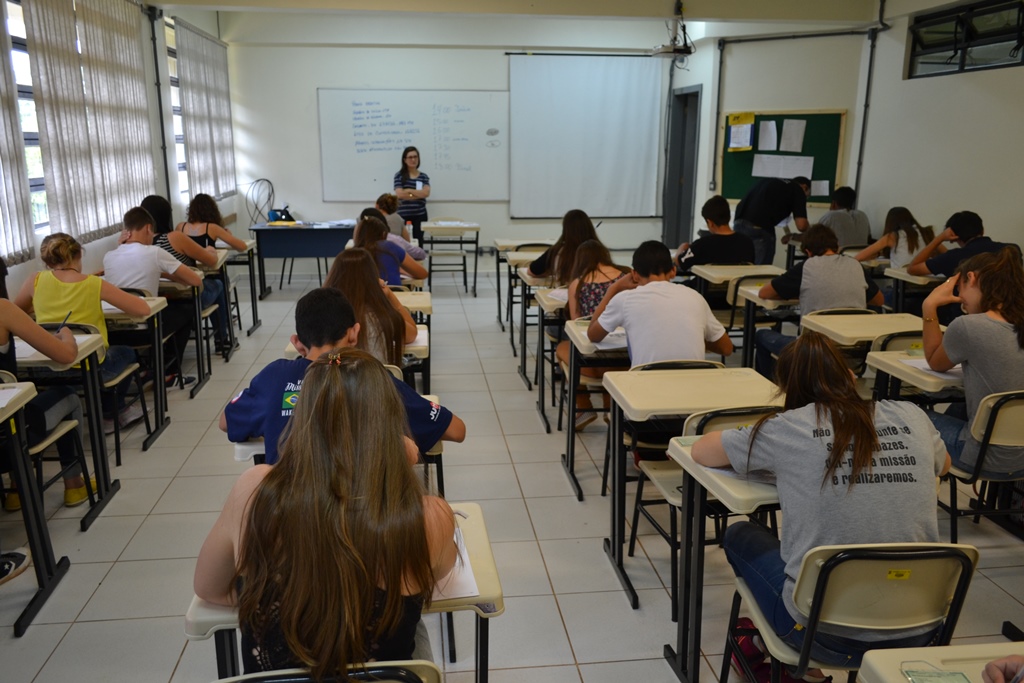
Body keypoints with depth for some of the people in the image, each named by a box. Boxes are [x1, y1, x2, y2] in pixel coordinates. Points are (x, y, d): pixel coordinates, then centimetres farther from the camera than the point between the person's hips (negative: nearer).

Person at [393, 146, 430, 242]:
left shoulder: (424, 176, 9)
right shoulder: (399, 176, 2)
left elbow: (426, 193, -7)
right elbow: (400, 194, -9)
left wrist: (409, 190, -10)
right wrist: (419, 194, -8)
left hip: (420, 215, 2)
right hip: (403, 215, -2)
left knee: (418, 241, 3)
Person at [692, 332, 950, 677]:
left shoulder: (788, 428, -7)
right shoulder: (913, 417, 2)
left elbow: (700, 450, 8)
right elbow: (943, 464, 25)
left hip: (830, 636, -4)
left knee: (739, 535, 23)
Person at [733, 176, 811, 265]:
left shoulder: (768, 181, 29)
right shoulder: (798, 190, 12)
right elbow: (801, 225, 2)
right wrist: (809, 228, 25)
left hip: (738, 224, 6)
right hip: (760, 229, -6)